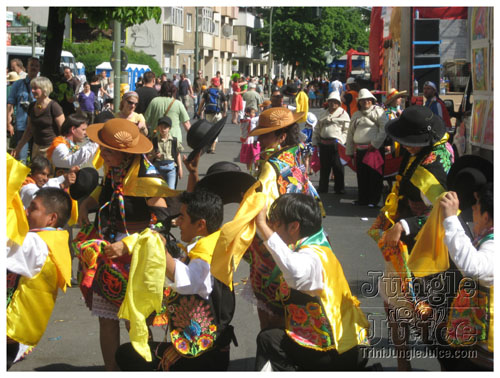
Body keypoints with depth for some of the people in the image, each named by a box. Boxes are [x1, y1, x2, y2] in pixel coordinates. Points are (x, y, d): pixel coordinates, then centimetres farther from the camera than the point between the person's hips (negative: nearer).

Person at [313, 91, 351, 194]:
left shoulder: (343, 114, 3)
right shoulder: (324, 114, 19)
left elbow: (347, 130, -4)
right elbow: (317, 129, 21)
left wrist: (339, 140, -15)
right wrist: (315, 142, 13)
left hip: (336, 144, -5)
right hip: (323, 143, 5)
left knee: (337, 167, -4)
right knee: (324, 166, 11)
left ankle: (340, 188, 4)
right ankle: (323, 188, 20)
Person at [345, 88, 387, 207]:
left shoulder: (378, 111, 1)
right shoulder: (356, 115, 20)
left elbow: (384, 129, -9)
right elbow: (350, 133, 23)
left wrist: (375, 144, -13)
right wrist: (349, 151, 18)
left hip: (375, 149, -6)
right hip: (360, 150, 6)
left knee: (375, 175, -5)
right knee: (361, 176, 8)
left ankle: (375, 200, -1)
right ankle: (362, 199, 17)